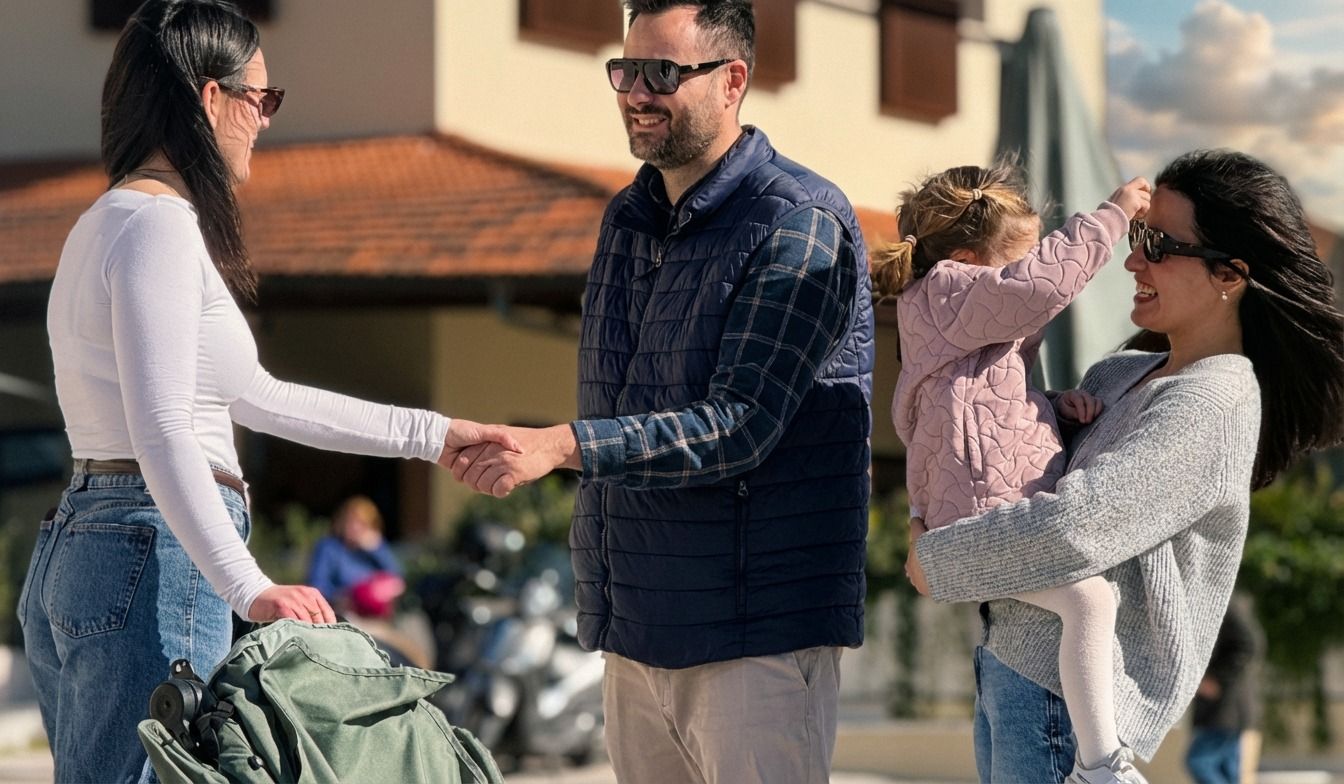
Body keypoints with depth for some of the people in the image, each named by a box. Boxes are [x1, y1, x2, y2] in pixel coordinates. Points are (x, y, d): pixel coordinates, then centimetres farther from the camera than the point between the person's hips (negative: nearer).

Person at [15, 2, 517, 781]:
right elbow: (161, 432, -22)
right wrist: (250, 589, -30)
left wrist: (430, 434, 26)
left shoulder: (111, 222, 19)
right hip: (151, 559, -10)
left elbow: (254, 396, 24)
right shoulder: (158, 226, -12)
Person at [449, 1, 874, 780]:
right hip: (636, 629, 8)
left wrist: (562, 445, -29)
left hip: (758, 635, -8)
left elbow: (742, 423, -21)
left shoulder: (801, 226, -12)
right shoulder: (628, 219, 14)